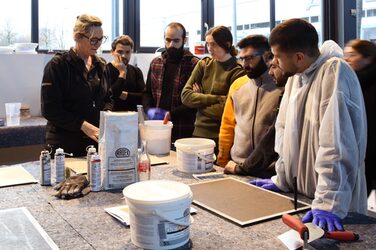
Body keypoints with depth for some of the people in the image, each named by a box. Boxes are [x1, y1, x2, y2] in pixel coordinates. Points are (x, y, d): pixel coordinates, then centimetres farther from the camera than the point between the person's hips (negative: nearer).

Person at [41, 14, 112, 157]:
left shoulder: (100, 65, 9)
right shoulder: (57, 65, -9)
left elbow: (108, 99, 15)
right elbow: (49, 109, -13)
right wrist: (83, 125, -22)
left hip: (96, 143, 5)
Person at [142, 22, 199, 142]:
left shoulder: (194, 65, -5)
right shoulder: (155, 63, 13)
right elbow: (147, 92, 18)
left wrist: (171, 114, -15)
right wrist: (149, 110, -2)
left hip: (183, 131, -4)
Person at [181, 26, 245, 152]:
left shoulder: (238, 72, -9)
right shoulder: (203, 65, 6)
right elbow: (185, 96, -3)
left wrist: (200, 100, -4)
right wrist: (216, 99, -13)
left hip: (222, 137, -4)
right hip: (199, 132, 4)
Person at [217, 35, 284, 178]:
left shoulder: (281, 88, -11)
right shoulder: (237, 85, 6)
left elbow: (276, 136, -14)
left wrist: (243, 167, -11)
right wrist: (222, 162, 8)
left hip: (267, 172, -4)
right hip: (234, 168, 4)